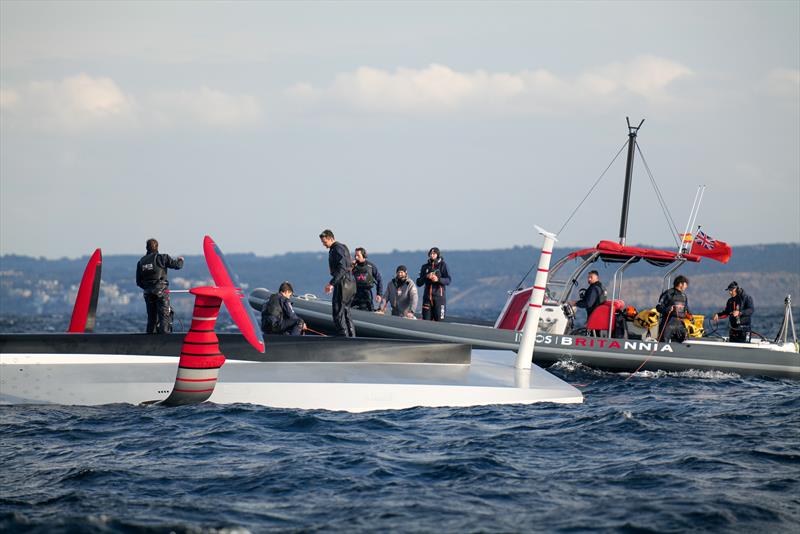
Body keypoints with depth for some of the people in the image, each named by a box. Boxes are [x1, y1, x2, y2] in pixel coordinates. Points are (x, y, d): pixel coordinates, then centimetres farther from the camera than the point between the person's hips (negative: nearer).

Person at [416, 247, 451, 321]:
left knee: (439, 320, -7)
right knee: (426, 320, 0)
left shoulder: (443, 265, 3)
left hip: (439, 296, -3)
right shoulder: (425, 267, 13)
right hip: (427, 297, 3)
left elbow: (448, 281, -7)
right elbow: (419, 283, 7)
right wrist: (426, 277, -11)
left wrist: (438, 279, -24)